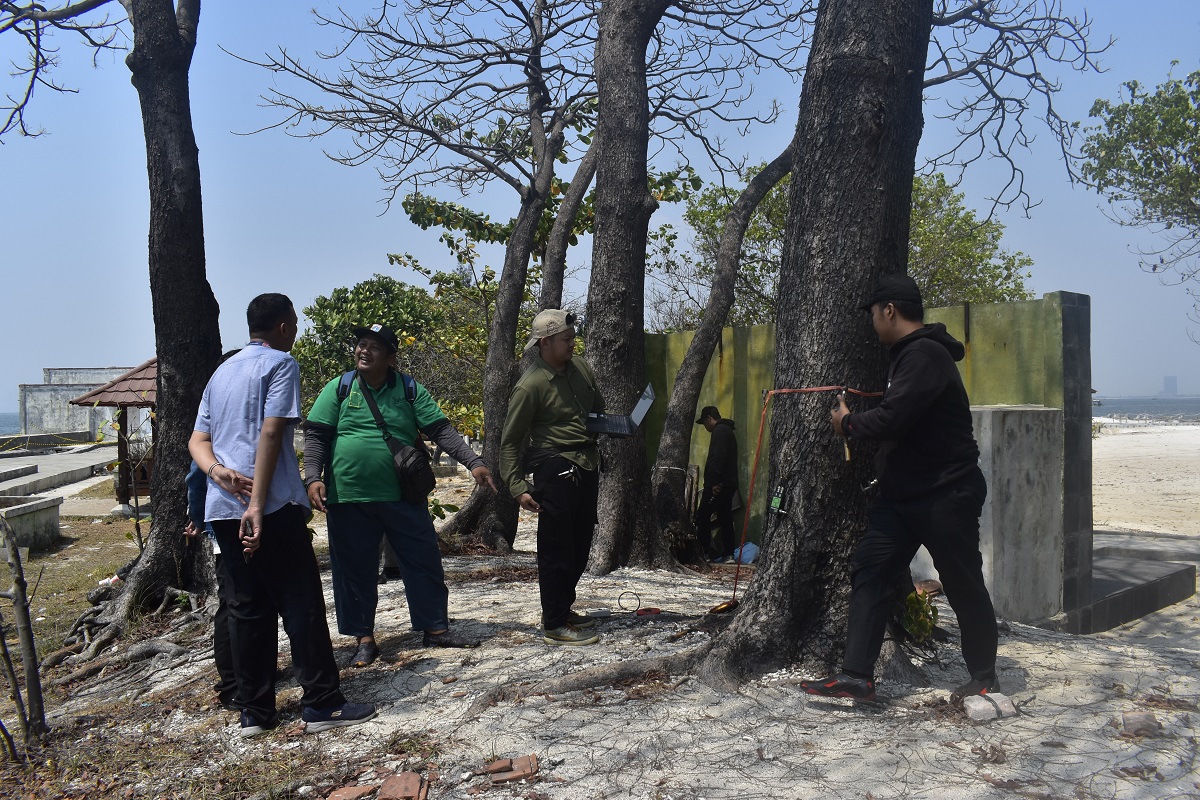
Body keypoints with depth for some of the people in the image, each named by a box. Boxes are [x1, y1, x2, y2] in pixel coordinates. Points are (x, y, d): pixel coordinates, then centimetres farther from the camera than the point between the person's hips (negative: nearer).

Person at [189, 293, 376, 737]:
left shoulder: (221, 373, 22)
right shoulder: (280, 364, -3)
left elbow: (198, 439, 15)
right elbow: (271, 433, -14)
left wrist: (217, 471, -4)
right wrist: (258, 505, -18)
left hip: (223, 509, 7)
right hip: (274, 505, -7)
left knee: (247, 609, 10)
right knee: (301, 604, -2)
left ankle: (254, 712, 13)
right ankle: (321, 704, 1)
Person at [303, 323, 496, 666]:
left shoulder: (410, 390, 4)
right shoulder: (338, 389, 3)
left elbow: (441, 430, 0)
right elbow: (316, 436, 2)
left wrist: (473, 462, -12)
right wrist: (313, 477, -12)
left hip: (403, 497, 1)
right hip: (348, 499, -1)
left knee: (425, 562, 6)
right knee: (355, 570, 7)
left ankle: (436, 628, 21)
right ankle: (365, 638, 21)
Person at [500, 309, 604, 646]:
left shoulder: (580, 367, 7)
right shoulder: (530, 386, -14)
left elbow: (598, 408, 23)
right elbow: (510, 441, -10)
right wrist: (517, 487, -16)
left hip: (587, 466, 8)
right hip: (556, 468, -8)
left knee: (580, 543, 16)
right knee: (557, 548, -2)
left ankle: (562, 608, 31)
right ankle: (554, 625, 7)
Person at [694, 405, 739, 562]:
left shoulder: (719, 431, -9)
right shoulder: (727, 430, 23)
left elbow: (717, 457, -21)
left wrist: (714, 482, -24)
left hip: (718, 484, -10)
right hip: (729, 483, 10)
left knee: (702, 515, -7)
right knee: (725, 518, 9)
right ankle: (728, 553, 9)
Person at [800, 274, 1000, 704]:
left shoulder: (925, 354, -19)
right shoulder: (907, 353, 14)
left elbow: (891, 419, -27)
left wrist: (848, 422, -11)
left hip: (946, 495, -10)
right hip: (902, 494, 10)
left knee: (964, 587, 6)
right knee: (869, 571, 2)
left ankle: (984, 678, 23)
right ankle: (857, 674, 2)